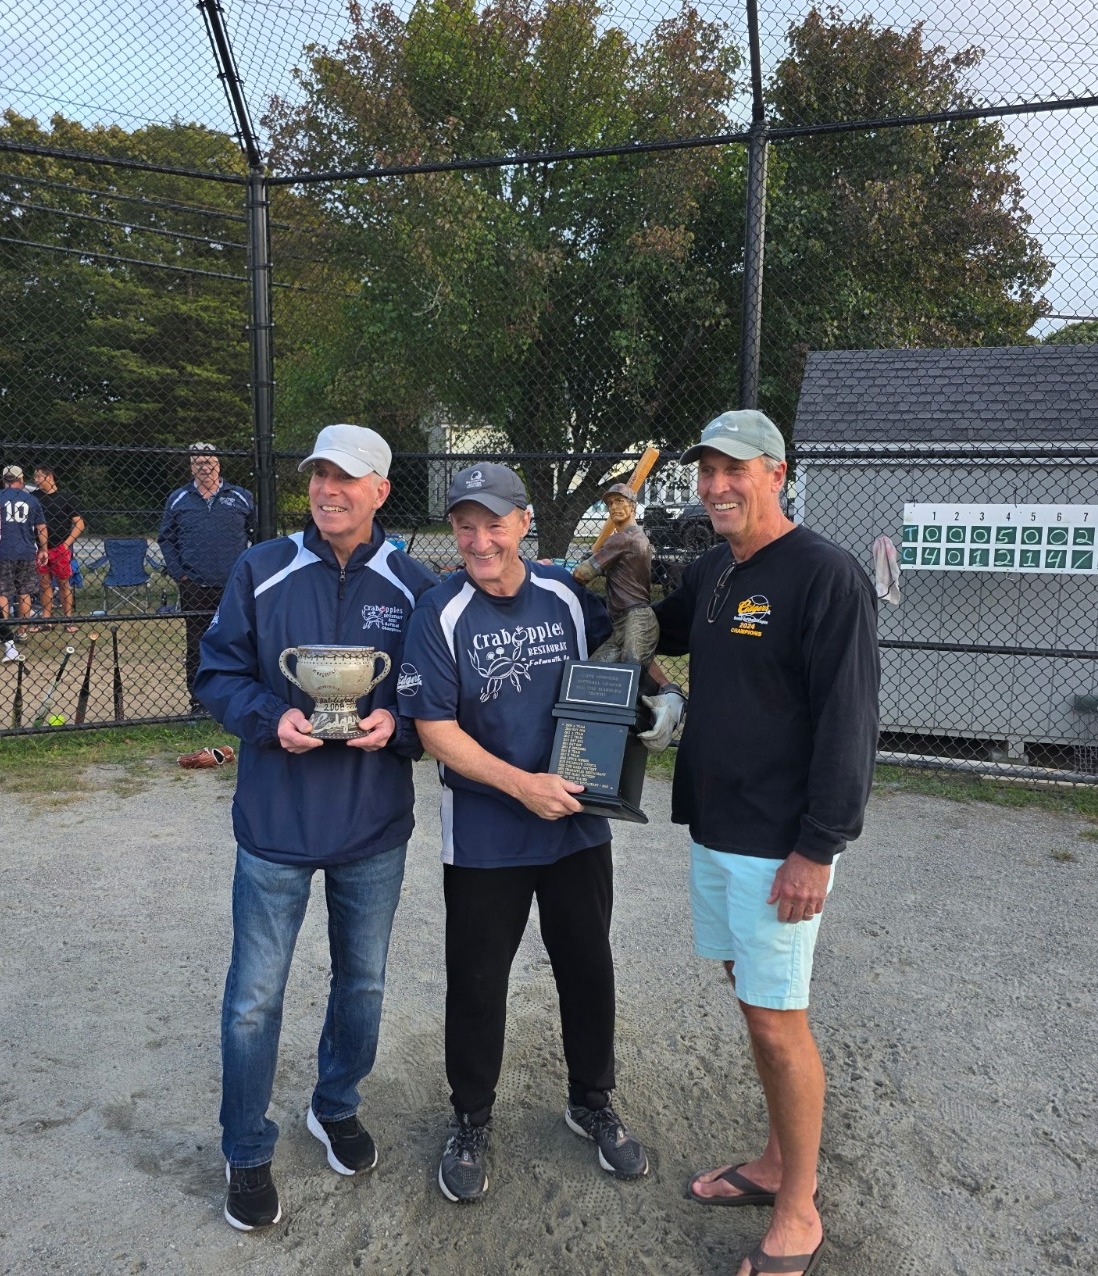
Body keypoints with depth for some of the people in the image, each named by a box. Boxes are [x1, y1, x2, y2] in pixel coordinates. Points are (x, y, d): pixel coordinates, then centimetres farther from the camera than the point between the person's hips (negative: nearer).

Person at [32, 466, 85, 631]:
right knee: (44, 582, 8)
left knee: (64, 583, 2)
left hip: (60, 549, -3)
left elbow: (79, 524, -2)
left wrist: (67, 543, -10)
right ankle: (46, 618, 14)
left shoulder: (65, 498, -2)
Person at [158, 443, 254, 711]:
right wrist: (178, 573, 2)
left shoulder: (241, 497, 7)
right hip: (194, 588, 1)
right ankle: (198, 701, 14)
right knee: (196, 647, 6)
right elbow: (165, 538, 13)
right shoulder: (178, 499, 9)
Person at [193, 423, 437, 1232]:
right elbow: (217, 673, -1)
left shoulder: (414, 587, -3)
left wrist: (398, 724, -18)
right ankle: (247, 1155, 32)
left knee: (363, 983, 19)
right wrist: (271, 719, -18)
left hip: (375, 829, 2)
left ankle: (338, 1107, 46)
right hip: (276, 823, -1)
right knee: (255, 998, 8)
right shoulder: (261, 571, -4)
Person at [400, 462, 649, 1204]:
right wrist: (522, 785, -21)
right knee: (477, 982, 11)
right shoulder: (441, 614, -13)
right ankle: (472, 1122, 36)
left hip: (579, 825, 3)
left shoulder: (570, 594, -3)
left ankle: (592, 1104, 41)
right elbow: (433, 726, -15)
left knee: (589, 969, 17)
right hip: (483, 838, -3)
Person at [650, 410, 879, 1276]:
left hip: (780, 844, -8)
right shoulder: (711, 572, 9)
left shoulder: (825, 574, -15)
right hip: (714, 829, 8)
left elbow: (848, 723, -19)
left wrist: (817, 850, -20)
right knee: (751, 999, 19)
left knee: (778, 1020, 3)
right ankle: (780, 1164, 38)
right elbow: (654, 632, 27)